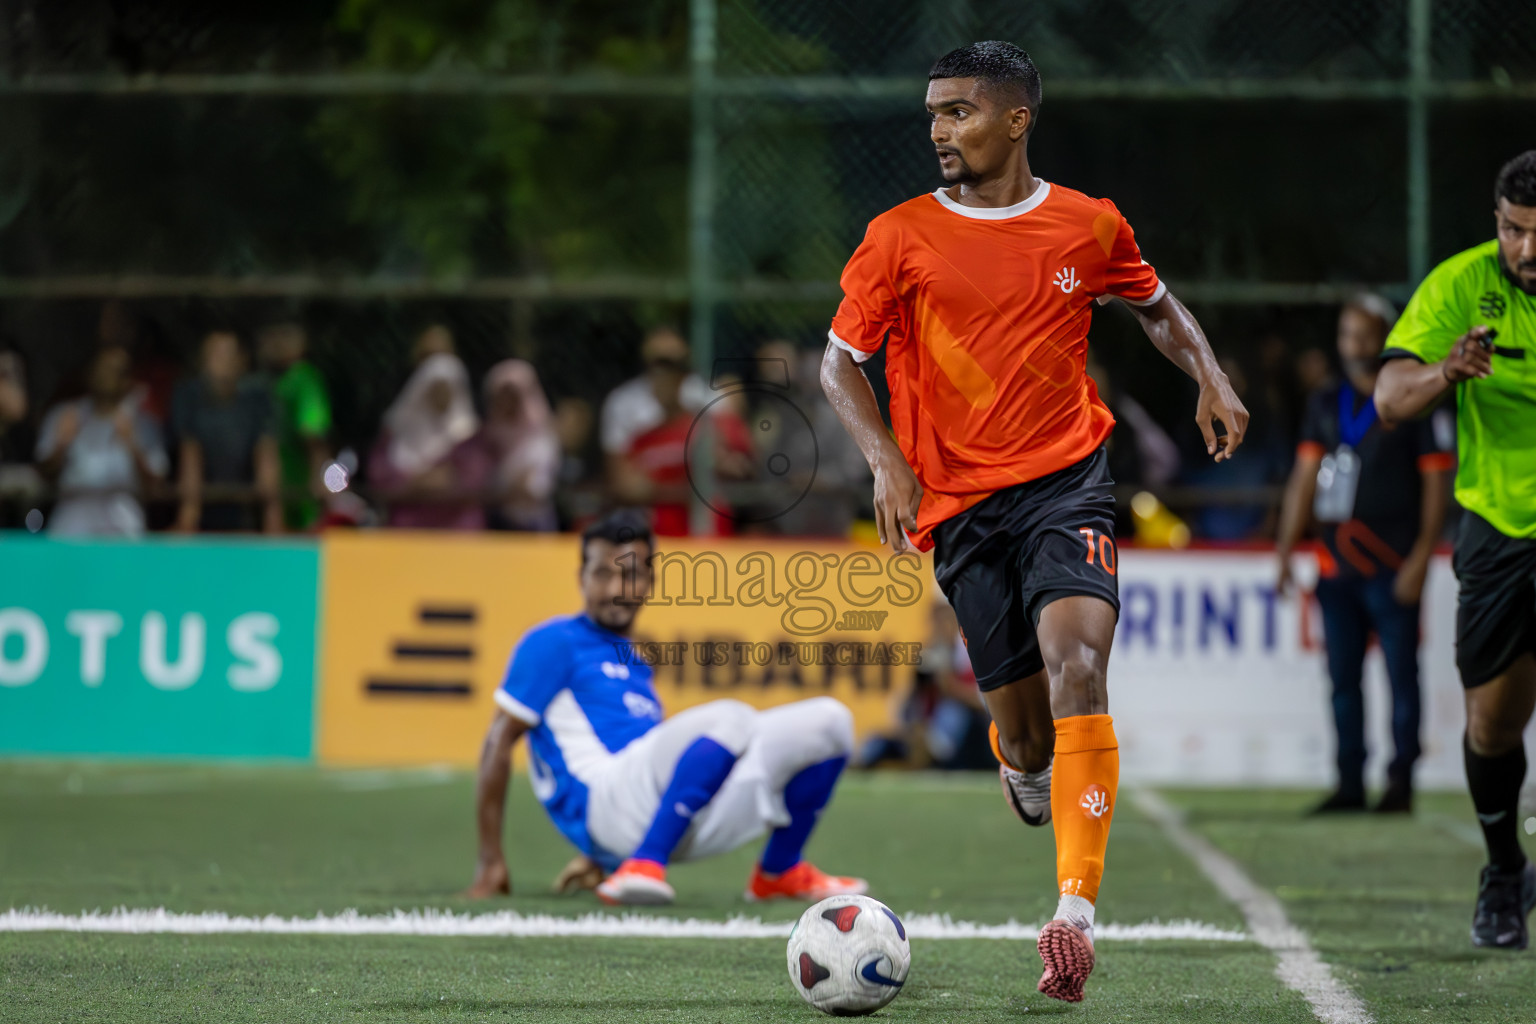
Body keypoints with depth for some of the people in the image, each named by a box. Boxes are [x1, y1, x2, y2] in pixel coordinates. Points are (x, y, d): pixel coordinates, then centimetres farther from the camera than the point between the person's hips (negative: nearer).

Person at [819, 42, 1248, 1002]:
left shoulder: (1089, 227, 5)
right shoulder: (902, 237, 1)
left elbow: (1158, 305, 23)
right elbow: (840, 358, 6)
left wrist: (1210, 375, 4)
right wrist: (887, 460, -10)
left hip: (1067, 481, -1)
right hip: (960, 503, 1)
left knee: (1076, 670, -24)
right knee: (1025, 729, 1)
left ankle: (1076, 912, -29)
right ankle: (1023, 769, 43)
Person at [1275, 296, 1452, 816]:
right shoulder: (1325, 404, 14)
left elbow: (1436, 483, -3)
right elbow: (1304, 478, 13)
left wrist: (1420, 559, -10)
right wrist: (1286, 549, 5)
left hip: (1392, 566, -5)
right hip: (1338, 564, 5)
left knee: (1401, 673, -3)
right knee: (1342, 677, 5)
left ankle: (1400, 782, 4)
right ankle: (1350, 783, 11)